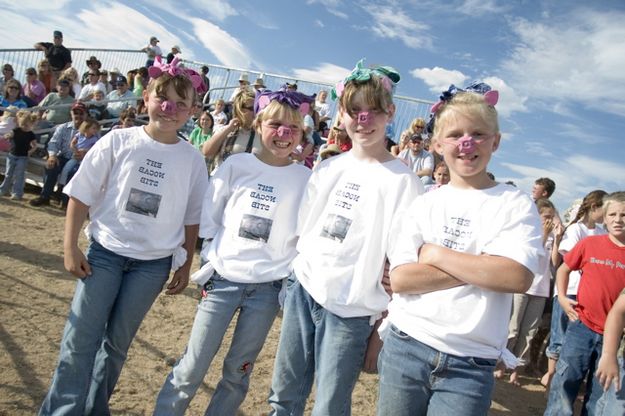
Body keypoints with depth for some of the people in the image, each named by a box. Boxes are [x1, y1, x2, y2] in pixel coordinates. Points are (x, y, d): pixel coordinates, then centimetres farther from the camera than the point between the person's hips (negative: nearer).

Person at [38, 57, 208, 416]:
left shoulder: (192, 159, -4)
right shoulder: (118, 141, -6)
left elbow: (192, 218, 3)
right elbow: (81, 194, -1)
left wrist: (185, 265, 5)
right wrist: (71, 247, -4)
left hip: (154, 263, 1)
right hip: (105, 251, 0)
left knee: (117, 341, 13)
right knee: (81, 338, 3)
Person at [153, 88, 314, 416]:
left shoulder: (305, 179, -2)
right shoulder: (236, 165, -2)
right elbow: (208, 218, 4)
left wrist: (292, 278, -3)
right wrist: (216, 256, -1)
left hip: (268, 287, 1)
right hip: (224, 279, 0)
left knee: (237, 373, 13)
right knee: (192, 367, 6)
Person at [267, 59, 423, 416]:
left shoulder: (402, 180, -9)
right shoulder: (328, 168, 6)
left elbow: (401, 262, -10)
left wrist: (384, 324, -10)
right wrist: (297, 272, 12)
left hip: (350, 309, -4)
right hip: (303, 289, 5)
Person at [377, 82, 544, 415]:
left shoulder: (516, 205, -2)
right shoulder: (425, 204, 3)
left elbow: (518, 277, -18)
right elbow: (399, 279, -7)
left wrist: (435, 254, -12)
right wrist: (480, 268, -13)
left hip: (470, 365, -2)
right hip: (404, 347, 3)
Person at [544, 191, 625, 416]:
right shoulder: (589, 243, -4)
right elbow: (563, 269, 10)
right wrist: (562, 297, -1)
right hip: (582, 327, -1)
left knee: (599, 394, 13)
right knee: (564, 383, 5)